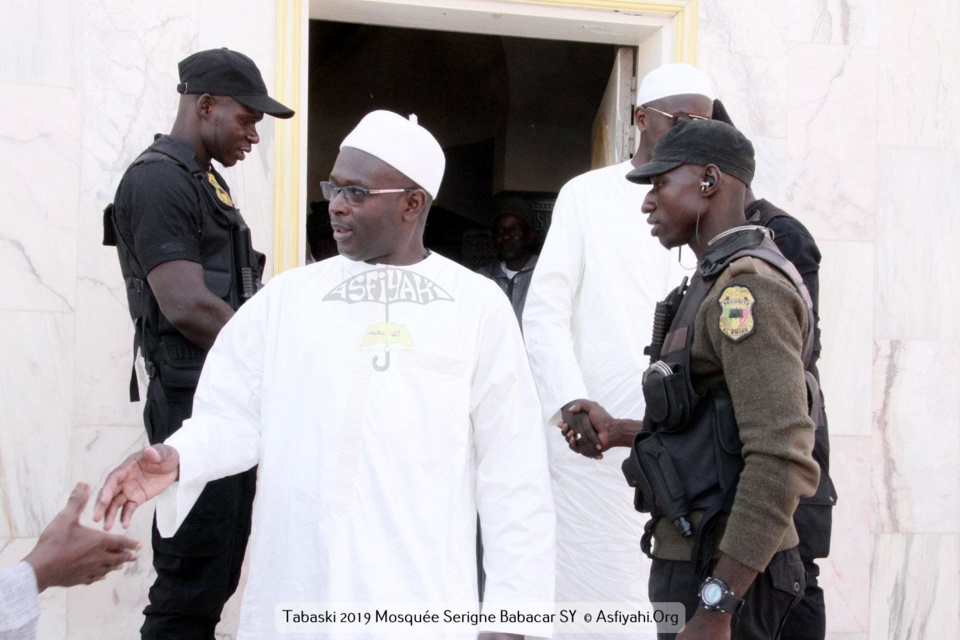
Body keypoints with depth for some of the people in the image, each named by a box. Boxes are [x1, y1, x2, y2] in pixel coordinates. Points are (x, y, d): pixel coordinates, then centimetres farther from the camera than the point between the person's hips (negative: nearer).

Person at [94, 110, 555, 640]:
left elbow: (510, 466, 1)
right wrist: (177, 458, -16)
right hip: (291, 597, 2)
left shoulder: (478, 305, 2)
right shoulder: (285, 297, 9)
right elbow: (235, 418, 5)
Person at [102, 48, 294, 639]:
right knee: (193, 579, -5)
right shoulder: (158, 180, -12)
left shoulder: (206, 181, 19)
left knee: (218, 570, 15)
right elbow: (188, 307, -21)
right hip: (196, 399, -10)